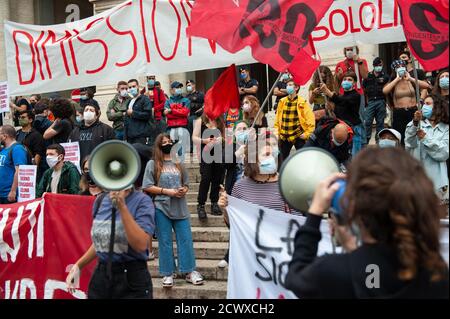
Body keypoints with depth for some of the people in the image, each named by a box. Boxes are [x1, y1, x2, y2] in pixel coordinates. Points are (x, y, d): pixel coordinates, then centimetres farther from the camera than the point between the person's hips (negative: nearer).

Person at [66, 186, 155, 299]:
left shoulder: (142, 201, -12)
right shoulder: (100, 200, 4)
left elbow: (141, 245, -24)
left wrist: (122, 206, -26)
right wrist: (78, 265, 11)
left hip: (132, 280, -5)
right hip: (101, 276, 5)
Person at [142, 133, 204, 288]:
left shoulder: (179, 163, 13)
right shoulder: (153, 164, 0)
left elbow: (186, 184, 18)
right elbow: (147, 187, -6)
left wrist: (184, 190, -5)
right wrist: (166, 191, -13)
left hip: (180, 207, 3)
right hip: (161, 207, -3)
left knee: (186, 239, 2)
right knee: (165, 242, 2)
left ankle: (190, 272, 9)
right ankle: (167, 274, 9)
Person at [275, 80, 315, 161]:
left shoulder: (302, 103, -6)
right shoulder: (282, 102, 6)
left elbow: (310, 118, -9)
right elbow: (277, 118, 12)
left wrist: (307, 133, -12)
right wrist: (277, 132, 6)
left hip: (298, 136, -4)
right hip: (284, 136, 4)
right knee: (284, 159, 11)